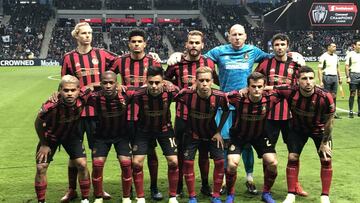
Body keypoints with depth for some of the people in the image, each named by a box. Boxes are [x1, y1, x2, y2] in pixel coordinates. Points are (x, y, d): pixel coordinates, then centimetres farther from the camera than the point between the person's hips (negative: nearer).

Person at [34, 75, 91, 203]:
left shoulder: (82, 99, -32)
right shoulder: (51, 106, -39)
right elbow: (38, 123, -17)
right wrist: (44, 144, -8)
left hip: (71, 135, 2)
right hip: (50, 136, -2)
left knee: (82, 165, -6)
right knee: (41, 168, -5)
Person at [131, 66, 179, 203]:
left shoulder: (170, 92, -27)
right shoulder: (139, 94, -29)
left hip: (165, 129, 1)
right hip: (144, 130, 0)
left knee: (173, 161, -6)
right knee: (136, 163, -6)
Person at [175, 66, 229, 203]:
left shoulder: (220, 97, -25)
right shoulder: (187, 94, -29)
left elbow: (226, 111, -3)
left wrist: (219, 131, -5)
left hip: (212, 134, 1)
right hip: (193, 133, -1)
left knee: (220, 161, -4)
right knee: (188, 162, -5)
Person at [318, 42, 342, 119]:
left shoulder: (335, 56, 12)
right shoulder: (323, 57, -9)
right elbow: (319, 70, -12)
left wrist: (339, 78, 14)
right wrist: (321, 81, -17)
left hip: (335, 77, 6)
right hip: (327, 77, -6)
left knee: (334, 95, 8)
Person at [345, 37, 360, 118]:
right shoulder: (350, 54, -3)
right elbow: (346, 66, -6)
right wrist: (348, 77, -13)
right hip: (353, 75, -5)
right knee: (352, 94, -3)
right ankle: (351, 112, 3)